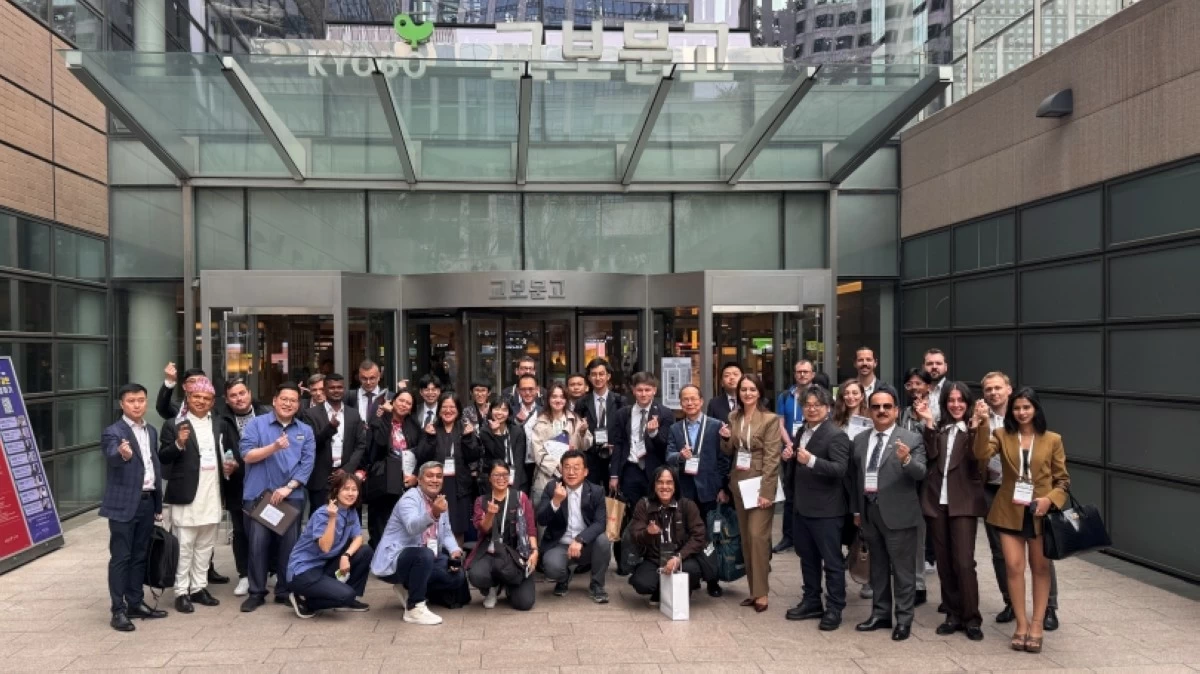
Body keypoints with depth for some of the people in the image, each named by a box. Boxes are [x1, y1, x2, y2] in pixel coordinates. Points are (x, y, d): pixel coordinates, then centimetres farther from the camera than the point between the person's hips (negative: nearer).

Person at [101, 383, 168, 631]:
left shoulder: (151, 431, 12)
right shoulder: (113, 432, -9)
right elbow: (112, 457, -30)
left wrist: (158, 503, 15)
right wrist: (123, 453, -54)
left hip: (147, 501, 6)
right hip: (124, 503, -6)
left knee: (140, 556, 13)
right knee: (120, 557, -1)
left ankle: (135, 603, 22)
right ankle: (118, 610, 5)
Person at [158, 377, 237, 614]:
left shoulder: (220, 425, 12)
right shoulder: (174, 425, -3)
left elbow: (232, 452, 22)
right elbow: (163, 458, -9)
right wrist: (178, 444, -25)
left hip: (212, 494, 5)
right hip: (186, 494, -5)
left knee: (205, 545, 13)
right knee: (184, 546, -1)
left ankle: (199, 587, 22)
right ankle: (181, 592, 6)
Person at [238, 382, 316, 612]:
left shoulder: (305, 431, 8)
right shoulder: (257, 424, 2)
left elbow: (307, 463, 1)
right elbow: (247, 455, -8)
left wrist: (288, 488, -9)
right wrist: (274, 447, -21)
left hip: (291, 496, 2)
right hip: (259, 494, -2)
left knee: (289, 544, 5)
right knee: (258, 543, 0)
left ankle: (285, 591, 16)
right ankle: (256, 592, 12)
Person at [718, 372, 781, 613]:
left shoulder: (770, 420, -9)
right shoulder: (733, 417, 9)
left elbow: (772, 458, -13)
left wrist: (766, 492, -18)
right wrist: (725, 439, -7)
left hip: (760, 484, -6)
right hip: (739, 484, 6)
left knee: (758, 535, -11)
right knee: (745, 537, 9)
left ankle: (761, 592, -2)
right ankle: (753, 589, 17)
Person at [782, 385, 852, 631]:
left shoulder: (836, 435, -16)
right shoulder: (802, 431, 10)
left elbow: (841, 469, -27)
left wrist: (811, 460, -38)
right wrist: (790, 457, 1)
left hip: (826, 509, -9)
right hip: (802, 506, 9)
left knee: (832, 561, 4)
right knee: (807, 557, 18)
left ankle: (834, 608, 14)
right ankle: (811, 601, 31)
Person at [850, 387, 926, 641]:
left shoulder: (911, 439, -7)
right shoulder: (859, 440, 8)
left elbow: (920, 473, -18)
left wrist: (906, 460, -38)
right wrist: (856, 509, 14)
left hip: (897, 513, -5)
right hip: (869, 512, 5)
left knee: (903, 569, 3)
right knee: (877, 567, 16)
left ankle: (904, 619, 14)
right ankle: (880, 614, 27)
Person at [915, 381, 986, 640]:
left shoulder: (974, 429, 2)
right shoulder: (937, 428, 11)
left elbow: (977, 457, -14)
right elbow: (931, 455, -5)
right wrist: (929, 423, -11)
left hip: (963, 502, -4)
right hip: (936, 501, 4)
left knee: (964, 562, -8)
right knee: (944, 562, 9)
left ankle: (972, 618, 5)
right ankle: (953, 614, 20)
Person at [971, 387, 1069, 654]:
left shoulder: (1052, 440, -1)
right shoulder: (1002, 435, 0)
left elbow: (1063, 479, 3)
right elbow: (982, 455, -19)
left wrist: (1050, 499, -14)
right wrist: (982, 425, -31)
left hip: (1040, 512, 0)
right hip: (1010, 511, 0)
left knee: (1041, 568, 9)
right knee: (1014, 567, 0)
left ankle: (1037, 625, 19)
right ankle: (1021, 624, 11)